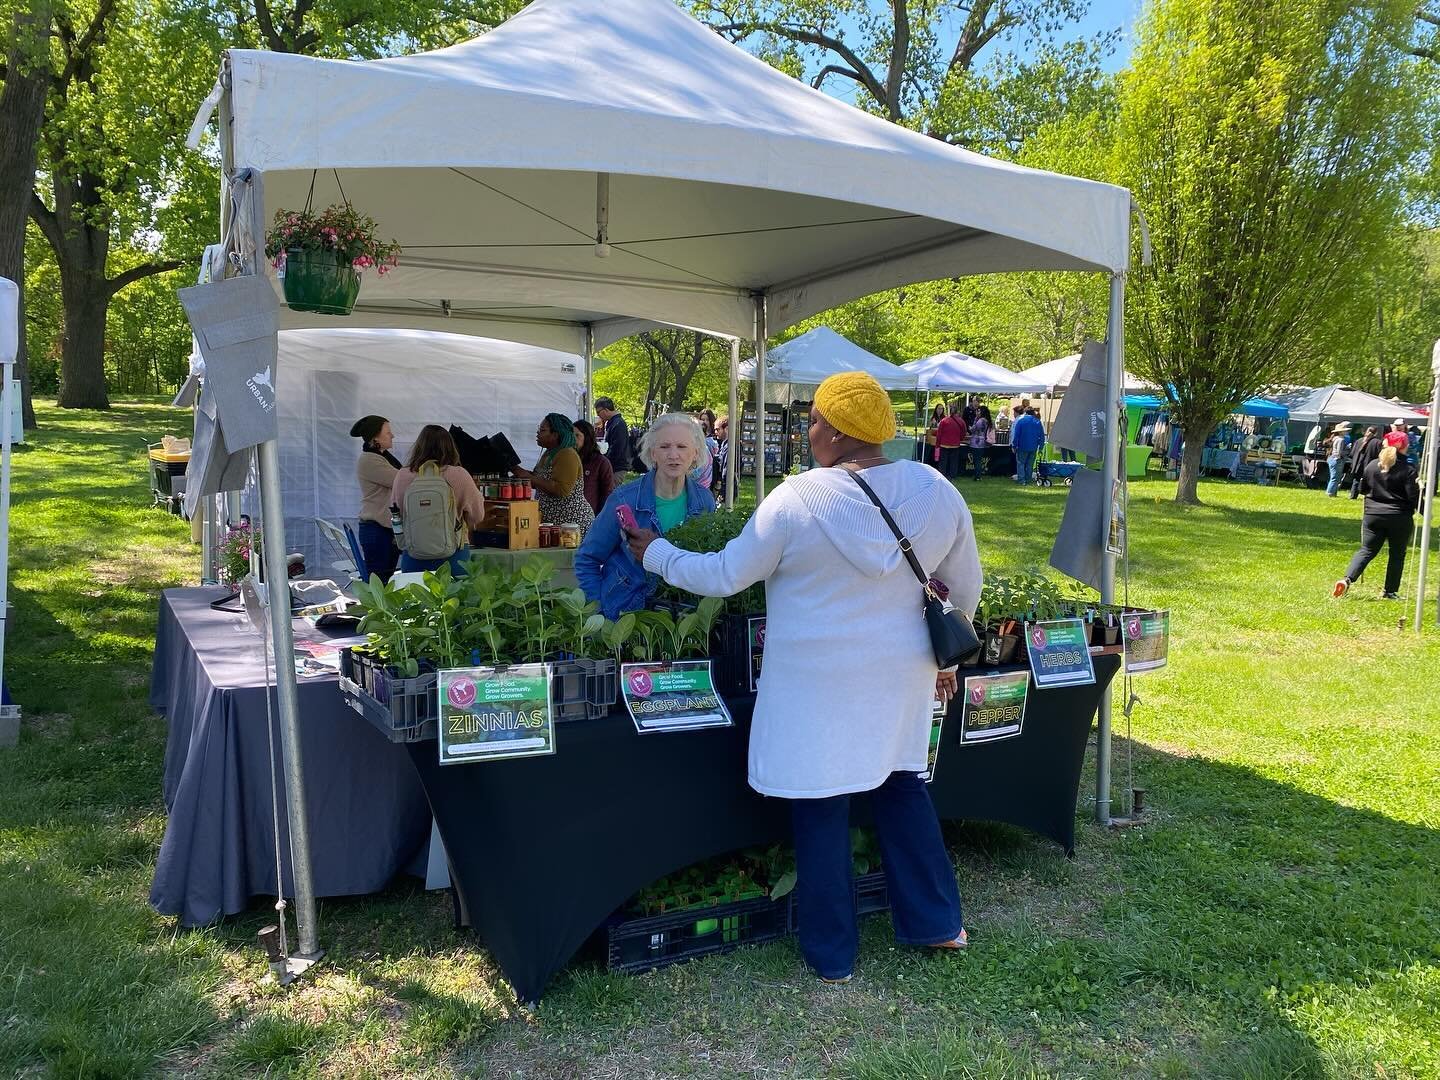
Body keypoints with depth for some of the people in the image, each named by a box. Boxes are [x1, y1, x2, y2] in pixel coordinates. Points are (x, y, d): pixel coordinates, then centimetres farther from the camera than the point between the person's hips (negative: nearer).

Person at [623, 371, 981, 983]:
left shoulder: (797, 501, -17)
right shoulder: (937, 492, -3)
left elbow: (725, 576, -9)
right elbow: (965, 587, 6)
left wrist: (657, 553, 7)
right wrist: (945, 654, 22)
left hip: (817, 680, -5)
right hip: (901, 675, 5)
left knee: (821, 811, 8)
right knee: (901, 785, 22)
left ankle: (831, 957, 22)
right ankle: (936, 922, 32)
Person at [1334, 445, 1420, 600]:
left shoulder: (1372, 465, 2)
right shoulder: (1408, 470, -11)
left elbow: (1363, 488, 12)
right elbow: (1414, 497, -11)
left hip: (1373, 515, 3)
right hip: (1400, 518, -3)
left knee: (1366, 550, 7)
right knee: (1397, 555, 10)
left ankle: (1347, 579, -14)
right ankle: (1390, 591, 14)